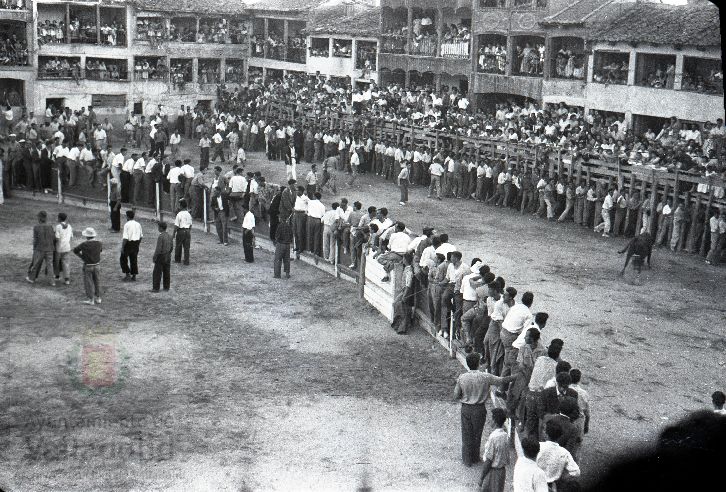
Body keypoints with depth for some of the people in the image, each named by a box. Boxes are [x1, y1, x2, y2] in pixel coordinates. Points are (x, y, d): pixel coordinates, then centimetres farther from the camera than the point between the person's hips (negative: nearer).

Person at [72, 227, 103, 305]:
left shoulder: (84, 244, -20)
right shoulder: (99, 243, -11)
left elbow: (75, 250, -3)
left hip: (87, 267, -4)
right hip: (97, 266, 4)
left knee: (88, 283, 7)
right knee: (97, 282, 16)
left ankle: (91, 300, 9)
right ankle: (98, 298, 22)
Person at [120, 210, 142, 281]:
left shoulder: (127, 225, -13)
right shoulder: (138, 224, 5)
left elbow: (125, 238, -18)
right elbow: (141, 236, 9)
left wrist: (122, 247, -14)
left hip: (129, 243, -6)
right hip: (136, 244, 6)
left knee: (123, 259, 10)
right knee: (134, 260, 13)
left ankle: (127, 274, 4)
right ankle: (134, 276, 15)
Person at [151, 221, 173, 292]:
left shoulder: (160, 237, -21)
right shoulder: (169, 236, 3)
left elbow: (158, 249, -22)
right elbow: (171, 247, 10)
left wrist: (154, 258, -13)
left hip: (160, 257, -7)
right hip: (168, 257, 7)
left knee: (157, 273, 1)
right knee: (166, 272, 12)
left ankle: (156, 288, 3)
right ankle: (166, 287, 17)